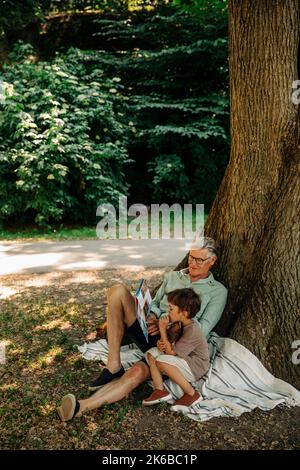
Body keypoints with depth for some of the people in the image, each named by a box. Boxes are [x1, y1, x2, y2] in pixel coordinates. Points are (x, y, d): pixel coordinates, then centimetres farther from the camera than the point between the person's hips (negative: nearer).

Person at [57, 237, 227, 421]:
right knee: (118, 291, -19)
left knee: (138, 372, -35)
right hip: (151, 332, 5)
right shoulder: (172, 276, 18)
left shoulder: (218, 291, 5)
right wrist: (153, 316, -5)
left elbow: (203, 329, -4)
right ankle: (114, 366, -22)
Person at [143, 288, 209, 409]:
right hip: (183, 359, 9)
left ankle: (192, 394, -17)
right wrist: (160, 343, -12)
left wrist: (163, 329, -19)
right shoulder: (179, 324, 2)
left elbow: (170, 352, -22)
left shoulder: (192, 331, -25)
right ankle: (160, 390, -7)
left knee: (162, 361, -31)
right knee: (151, 353, -2)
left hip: (195, 368, -9)